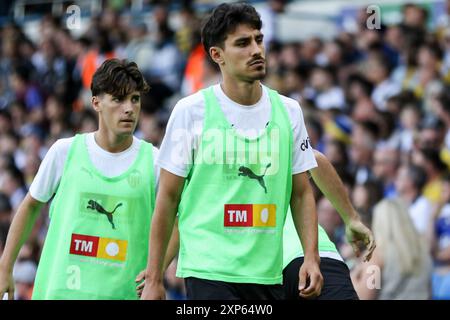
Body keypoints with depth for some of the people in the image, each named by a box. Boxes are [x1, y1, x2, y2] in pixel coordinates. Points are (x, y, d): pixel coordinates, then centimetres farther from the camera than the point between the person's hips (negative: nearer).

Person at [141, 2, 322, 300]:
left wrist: (311, 257, -1)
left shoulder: (288, 111, 7)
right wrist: (154, 279, -2)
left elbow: (302, 194, 12)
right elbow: (168, 198, 0)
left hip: (269, 275, 4)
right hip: (208, 272, -4)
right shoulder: (190, 111, -3)